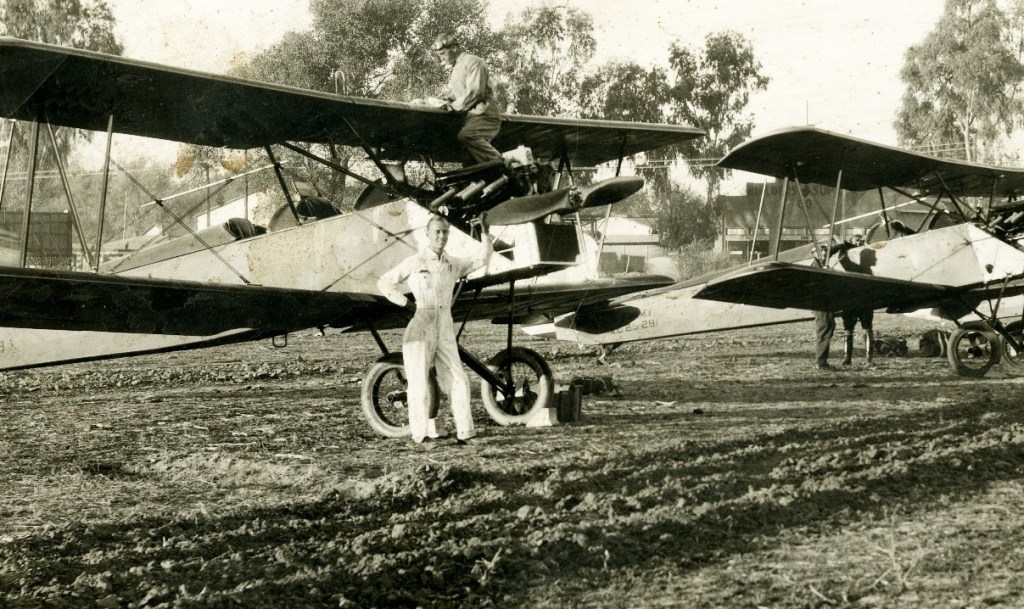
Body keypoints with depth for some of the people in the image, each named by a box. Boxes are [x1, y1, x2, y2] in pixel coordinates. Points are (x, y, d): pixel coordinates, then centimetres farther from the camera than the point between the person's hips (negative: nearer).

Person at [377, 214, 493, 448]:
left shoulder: (453, 264, 11)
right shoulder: (415, 262, -1)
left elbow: (481, 261, 19)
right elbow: (384, 282, 3)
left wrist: (485, 234, 10)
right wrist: (406, 303, -5)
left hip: (445, 331, 4)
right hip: (420, 328, -4)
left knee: (458, 381, 0)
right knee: (419, 383, -1)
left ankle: (464, 434, 5)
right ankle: (421, 435, 7)